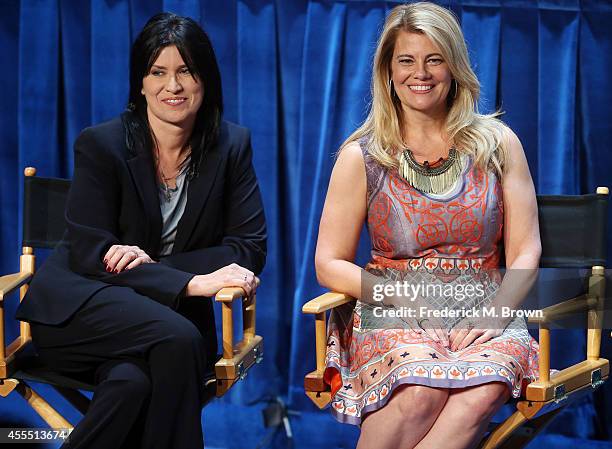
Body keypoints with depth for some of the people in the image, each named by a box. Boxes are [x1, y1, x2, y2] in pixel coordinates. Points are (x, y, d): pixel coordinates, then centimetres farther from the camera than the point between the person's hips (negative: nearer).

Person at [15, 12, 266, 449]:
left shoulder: (232, 146, 2)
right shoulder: (100, 145, -7)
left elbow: (249, 248, -3)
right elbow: (90, 255, -13)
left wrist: (154, 264, -20)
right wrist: (192, 282, -27)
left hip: (174, 310, 2)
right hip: (77, 309, -2)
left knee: (134, 380, -35)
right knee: (176, 339, -35)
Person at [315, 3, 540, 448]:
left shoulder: (498, 145, 9)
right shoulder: (362, 157, 5)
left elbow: (525, 252, 8)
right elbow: (330, 265, 5)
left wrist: (496, 314, -11)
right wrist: (405, 295, -11)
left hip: (482, 316, 1)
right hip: (392, 316, -1)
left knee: (485, 388, -36)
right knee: (421, 389, -37)